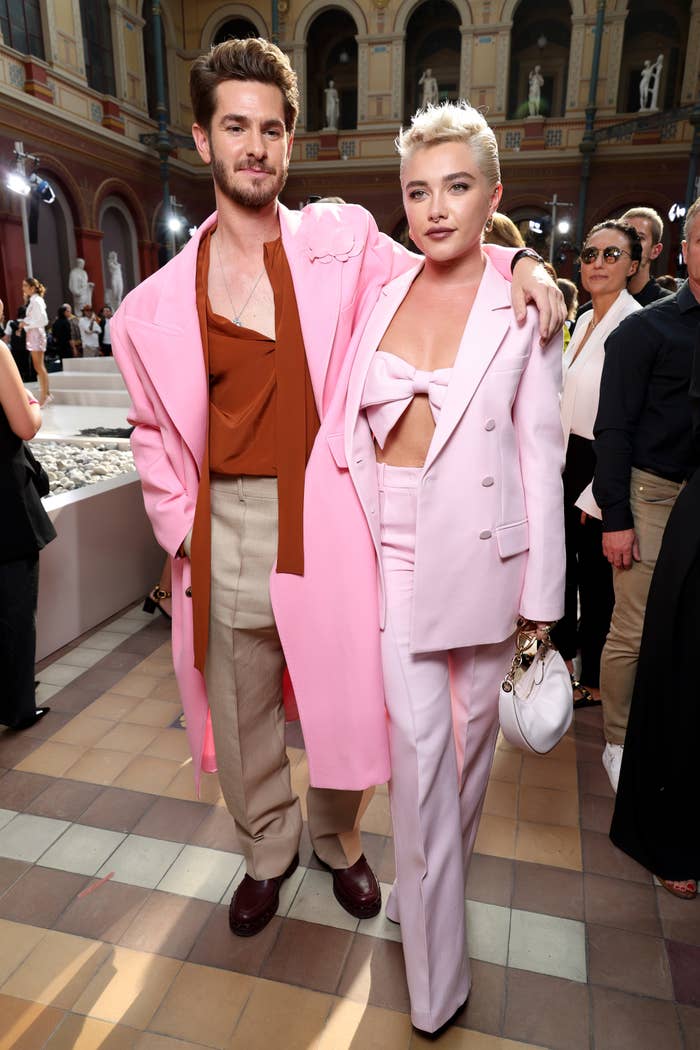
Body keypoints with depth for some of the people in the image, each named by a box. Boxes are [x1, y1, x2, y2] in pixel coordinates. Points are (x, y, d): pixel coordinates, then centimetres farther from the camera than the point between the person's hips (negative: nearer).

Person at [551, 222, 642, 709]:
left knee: (595, 573, 6)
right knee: (562, 562, 18)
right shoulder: (585, 321, 10)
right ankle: (564, 650, 40)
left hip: (600, 467, -7)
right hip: (567, 460, 7)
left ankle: (593, 679, 26)